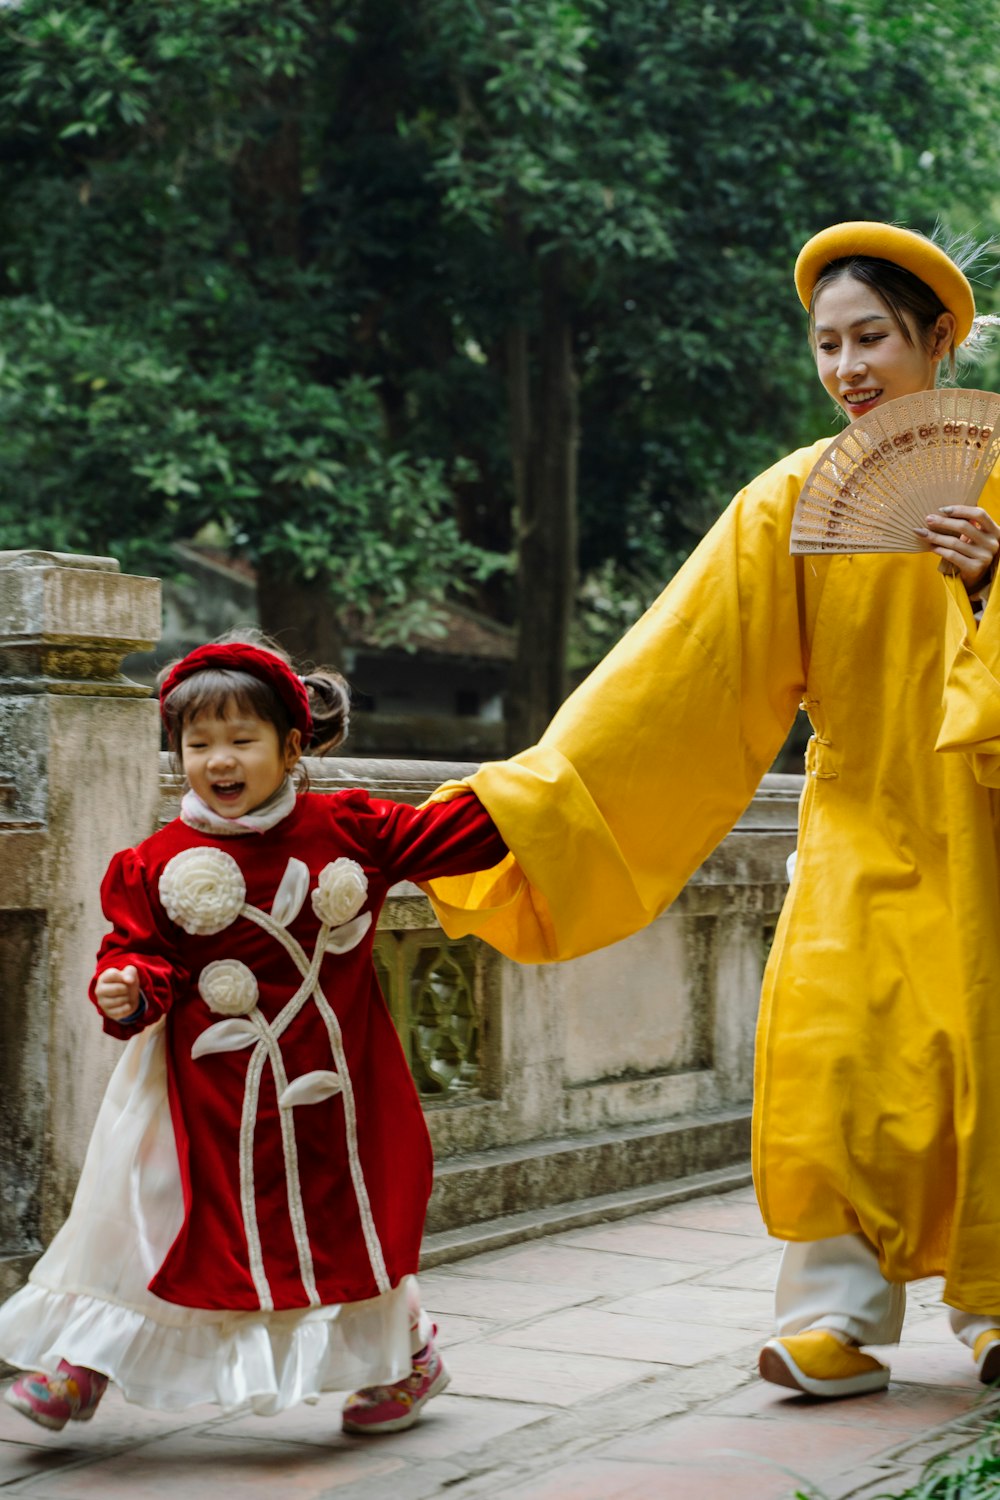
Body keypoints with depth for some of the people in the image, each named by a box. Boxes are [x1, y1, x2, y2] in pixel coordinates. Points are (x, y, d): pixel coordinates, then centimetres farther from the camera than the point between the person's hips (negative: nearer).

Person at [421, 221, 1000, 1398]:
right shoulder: (792, 503, -2)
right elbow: (677, 671, -7)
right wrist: (533, 797, -14)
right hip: (859, 826, 0)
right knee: (834, 1049, -14)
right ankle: (840, 1317, -3)